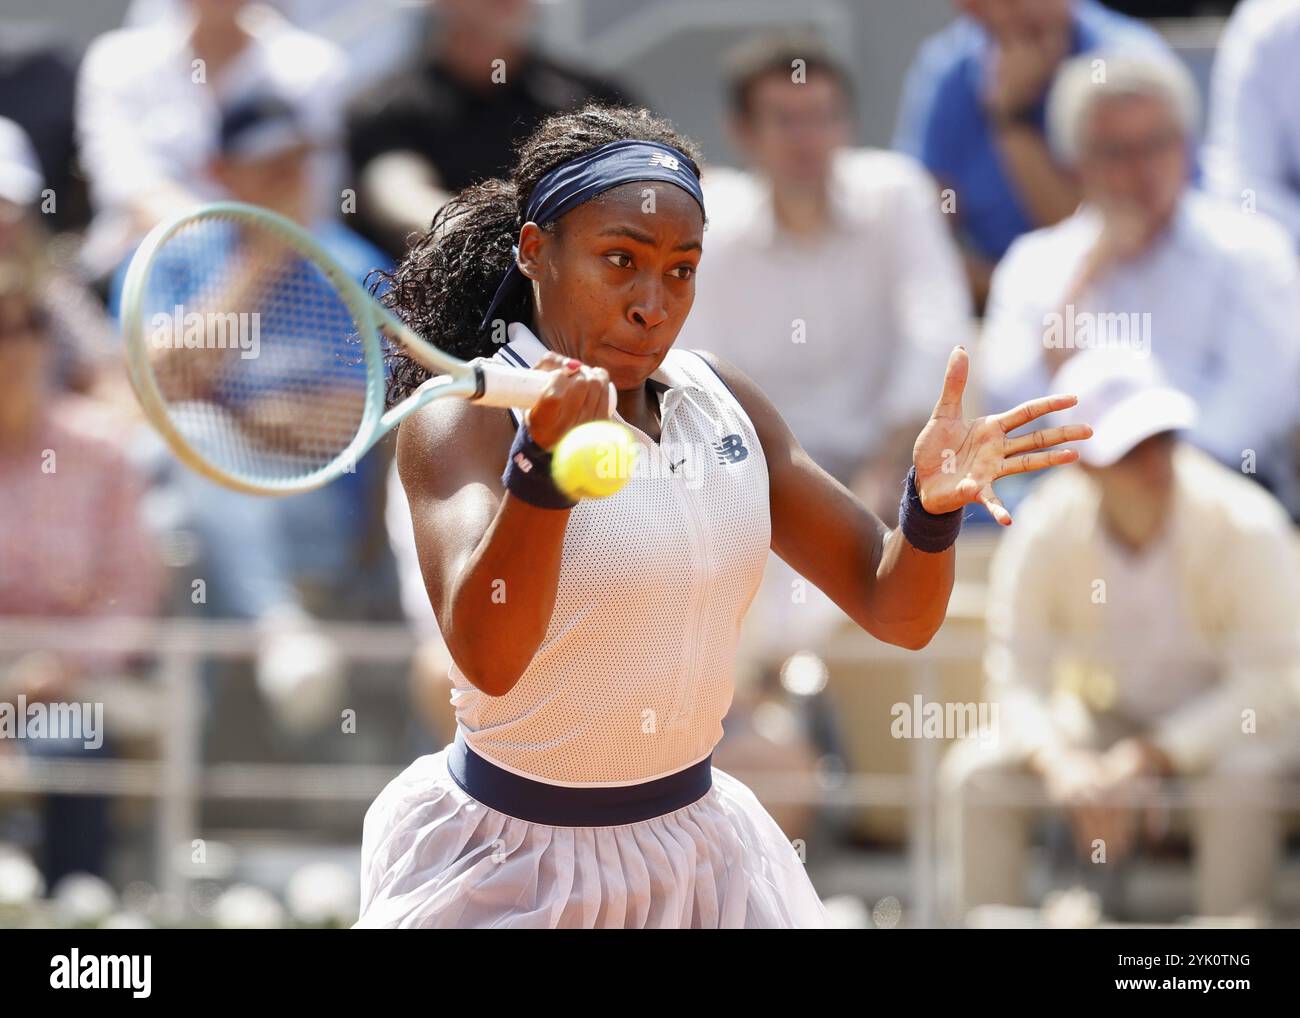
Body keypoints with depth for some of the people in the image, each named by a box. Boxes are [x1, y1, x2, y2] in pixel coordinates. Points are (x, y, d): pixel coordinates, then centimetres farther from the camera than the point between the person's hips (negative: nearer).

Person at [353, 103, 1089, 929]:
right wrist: (543, 465, -47)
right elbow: (487, 659, -31)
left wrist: (932, 506, -18)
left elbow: (895, 611, 4)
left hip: (699, 858, 5)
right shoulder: (461, 419, -15)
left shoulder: (721, 401, 2)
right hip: (508, 869, -5)